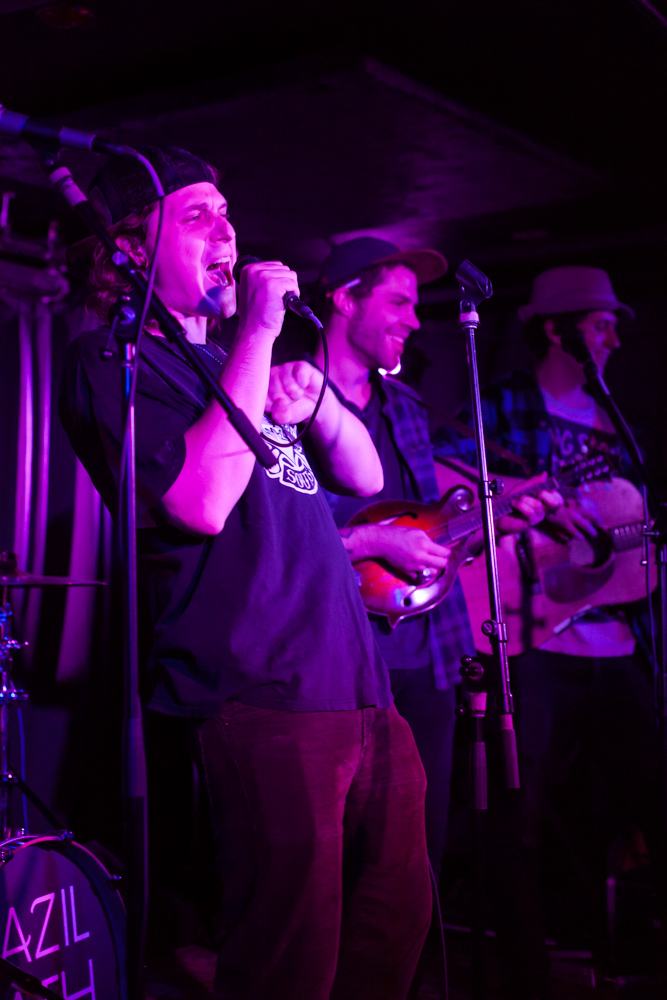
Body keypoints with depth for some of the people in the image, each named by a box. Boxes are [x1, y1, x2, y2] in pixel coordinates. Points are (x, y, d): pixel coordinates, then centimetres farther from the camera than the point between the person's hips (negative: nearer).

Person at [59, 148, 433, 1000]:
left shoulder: (233, 359, 22)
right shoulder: (110, 360, -4)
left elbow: (364, 477, 21)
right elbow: (201, 501, -21)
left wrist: (311, 393, 1)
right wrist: (258, 335, -15)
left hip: (362, 690, 9)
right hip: (265, 700, -8)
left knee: (396, 929, 16)